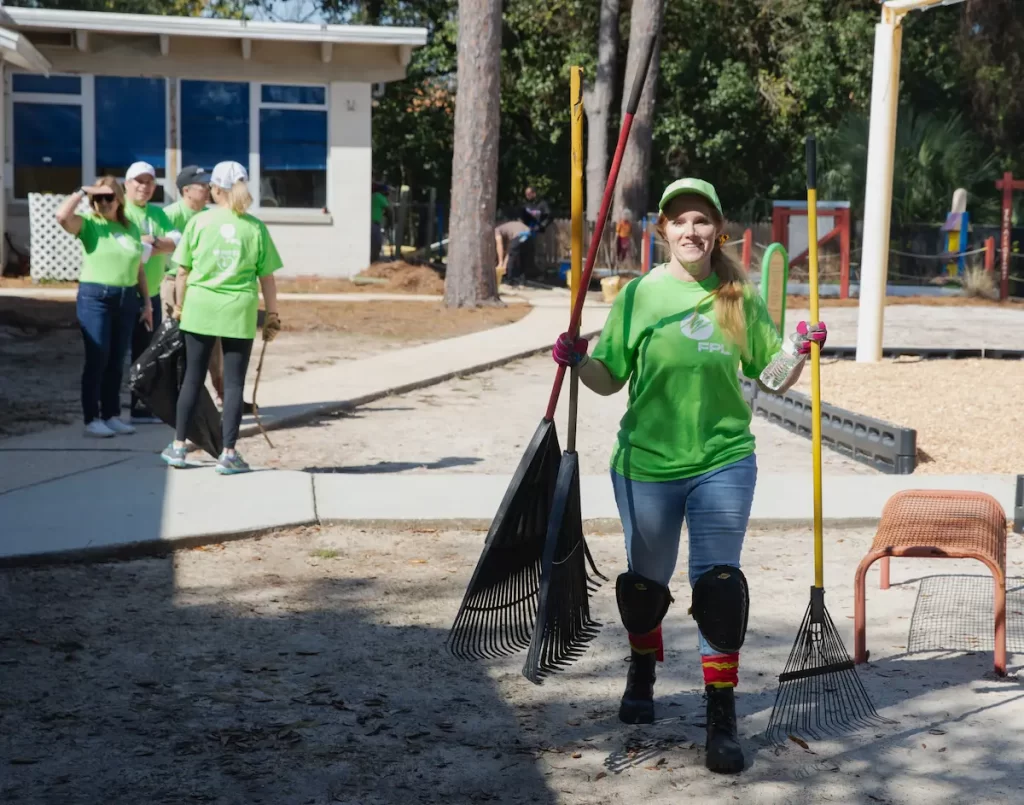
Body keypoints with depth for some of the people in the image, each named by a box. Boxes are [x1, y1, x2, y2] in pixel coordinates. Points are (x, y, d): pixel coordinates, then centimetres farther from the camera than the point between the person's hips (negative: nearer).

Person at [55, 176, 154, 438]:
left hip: (127, 299, 5)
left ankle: (112, 416, 17)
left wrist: (147, 303, 11)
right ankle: (92, 419, 1)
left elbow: (139, 269, 14)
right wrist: (82, 191, -14)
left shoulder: (132, 228, 11)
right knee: (97, 360, -4)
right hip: (95, 298, -5)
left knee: (117, 362, 10)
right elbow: (62, 216, -24)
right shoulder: (89, 224, -2)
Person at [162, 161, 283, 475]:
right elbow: (266, 277, -1)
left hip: (200, 308, 1)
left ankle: (178, 447, 18)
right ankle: (228, 454, 6)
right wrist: (272, 314, 8)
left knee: (192, 378, 12)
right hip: (239, 312, -1)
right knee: (234, 383, 5)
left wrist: (179, 305, 15)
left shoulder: (199, 222, -2)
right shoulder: (255, 227, -2)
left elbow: (183, 270, 2)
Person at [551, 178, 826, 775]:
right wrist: (579, 361, -16)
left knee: (719, 584, -5)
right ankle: (642, 675, 44)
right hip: (646, 464, 0)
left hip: (723, 463, 0)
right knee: (645, 581, 15)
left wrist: (800, 350, -12)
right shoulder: (639, 294, -1)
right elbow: (610, 379, 2)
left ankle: (722, 718, 5)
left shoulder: (740, 298, 2)